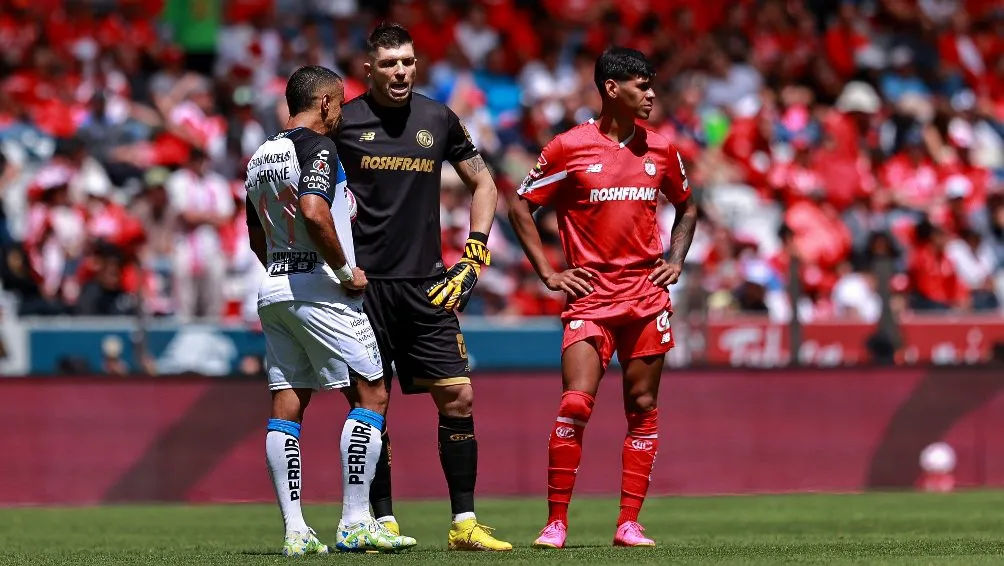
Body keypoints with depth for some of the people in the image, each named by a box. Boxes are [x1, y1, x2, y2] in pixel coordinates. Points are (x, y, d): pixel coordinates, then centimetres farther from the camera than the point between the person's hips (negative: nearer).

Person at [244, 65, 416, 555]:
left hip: (272, 290, 8)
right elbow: (313, 212, -26)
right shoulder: (318, 148, -10)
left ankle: (295, 532, 2)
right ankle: (355, 523, -6)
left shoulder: (260, 157, 16)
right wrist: (346, 271, -16)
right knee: (370, 396, -1)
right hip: (320, 290, -8)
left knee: (286, 408, 5)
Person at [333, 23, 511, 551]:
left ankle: (464, 523, 1)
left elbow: (483, 184, 18)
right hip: (364, 283, -2)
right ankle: (383, 522, 8)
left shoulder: (438, 119, 8)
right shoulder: (344, 122, 0)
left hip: (426, 284, 2)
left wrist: (474, 255, 8)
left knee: (458, 396, -4)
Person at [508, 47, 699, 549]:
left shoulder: (660, 151, 9)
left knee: (642, 408, 2)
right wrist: (548, 272, -1)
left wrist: (675, 262, 11)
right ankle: (556, 521, -7)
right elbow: (520, 206, 4)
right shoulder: (568, 148, -3)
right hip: (590, 296, -4)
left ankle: (629, 523, 6)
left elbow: (686, 207, 25)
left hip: (647, 294, 4)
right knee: (575, 404, -14)